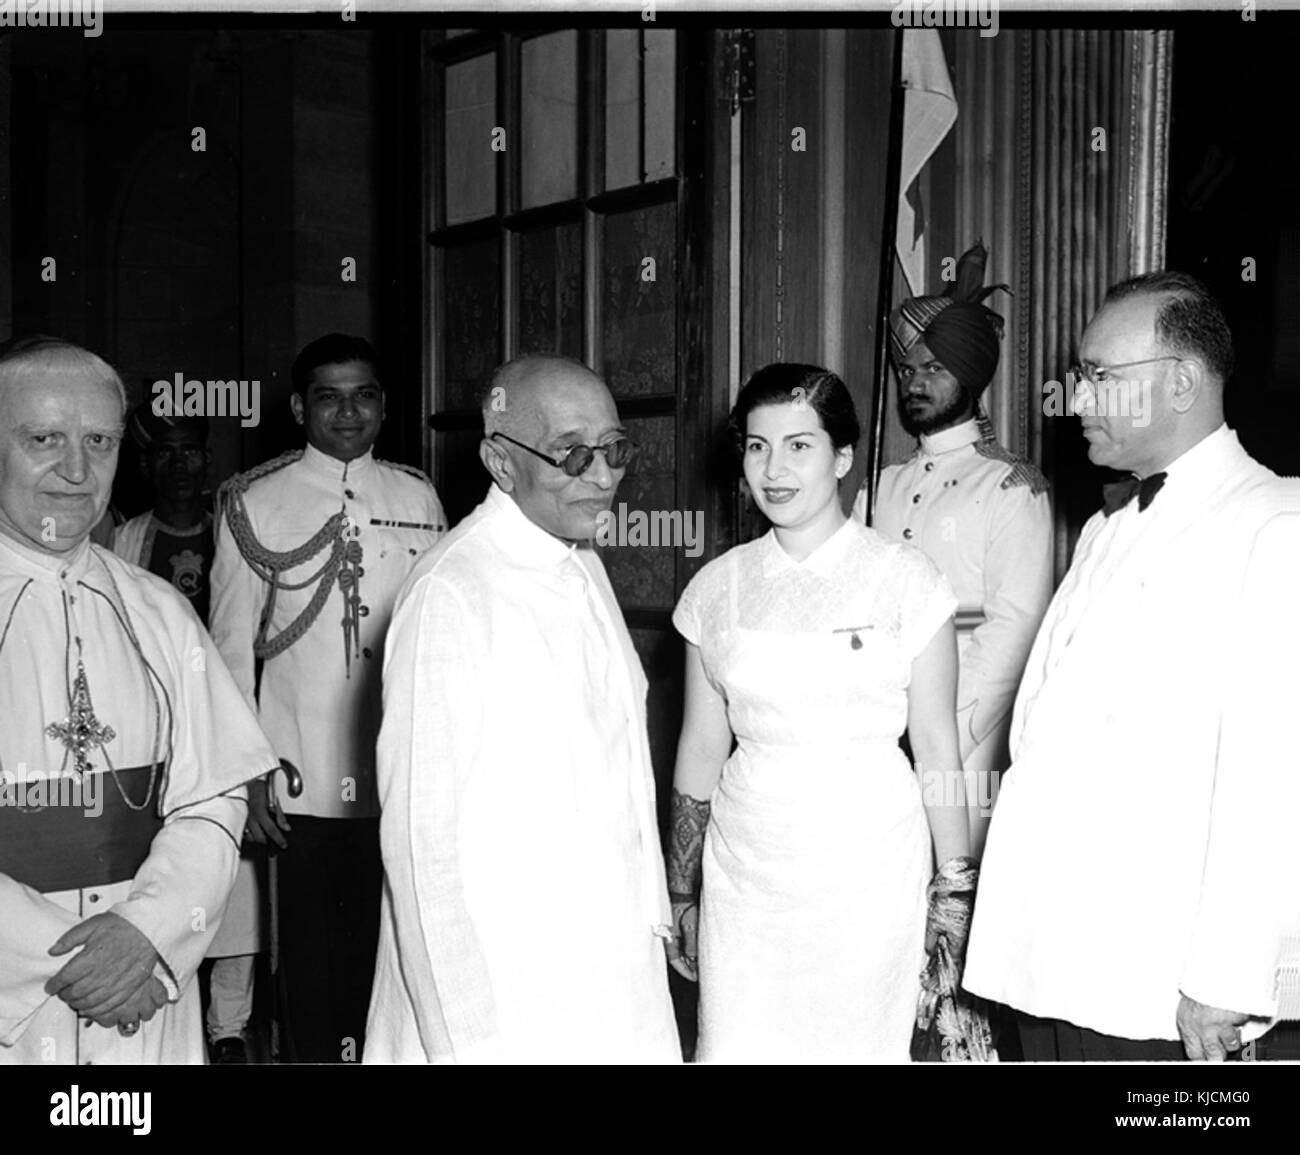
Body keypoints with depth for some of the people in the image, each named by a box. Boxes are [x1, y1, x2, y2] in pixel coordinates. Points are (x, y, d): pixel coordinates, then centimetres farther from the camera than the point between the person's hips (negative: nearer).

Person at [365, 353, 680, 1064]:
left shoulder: (586, 568, 8)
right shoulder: (450, 595, -19)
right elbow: (422, 833, -19)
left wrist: (650, 907, 11)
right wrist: (468, 1033, -18)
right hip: (501, 985, -7)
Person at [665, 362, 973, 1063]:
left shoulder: (903, 578, -5)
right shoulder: (719, 586, 4)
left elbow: (936, 744, -2)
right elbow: (701, 748, 8)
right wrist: (679, 895, 11)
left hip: (869, 866, -2)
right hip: (746, 866, 3)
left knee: (857, 1046, 6)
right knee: (736, 1047, 5)